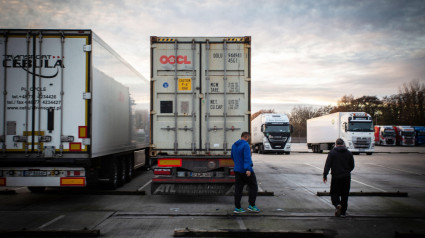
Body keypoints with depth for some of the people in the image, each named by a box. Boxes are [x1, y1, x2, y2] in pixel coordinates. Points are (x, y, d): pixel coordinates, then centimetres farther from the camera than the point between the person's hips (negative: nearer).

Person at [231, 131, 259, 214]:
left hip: (237, 170, 7)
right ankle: (251, 205, 8)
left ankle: (237, 207, 7)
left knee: (238, 188, 7)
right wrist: (248, 169, -30)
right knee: (253, 187, 7)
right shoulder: (246, 145, -13)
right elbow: (247, 157, -24)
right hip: (246, 171, -7)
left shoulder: (234, 145, 11)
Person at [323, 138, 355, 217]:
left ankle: (337, 204, -20)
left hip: (336, 177, -3)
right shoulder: (349, 153, 6)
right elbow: (352, 166, 13)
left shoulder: (332, 152, -4)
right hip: (346, 177, 3)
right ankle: (343, 212, 14)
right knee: (345, 194, 10)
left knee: (334, 193, 7)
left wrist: (325, 175, -7)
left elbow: (327, 165, -11)